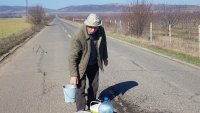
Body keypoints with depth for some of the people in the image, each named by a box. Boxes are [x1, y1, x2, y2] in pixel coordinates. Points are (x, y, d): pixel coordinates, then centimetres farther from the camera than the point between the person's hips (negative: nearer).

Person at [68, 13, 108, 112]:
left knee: (94, 85, 16)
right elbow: (72, 57, -28)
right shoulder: (78, 37, -32)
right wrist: (73, 75, -28)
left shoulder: (101, 31, -16)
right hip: (81, 65, -5)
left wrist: (105, 57, 18)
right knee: (81, 87, -6)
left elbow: (103, 44, 6)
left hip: (94, 64, 5)